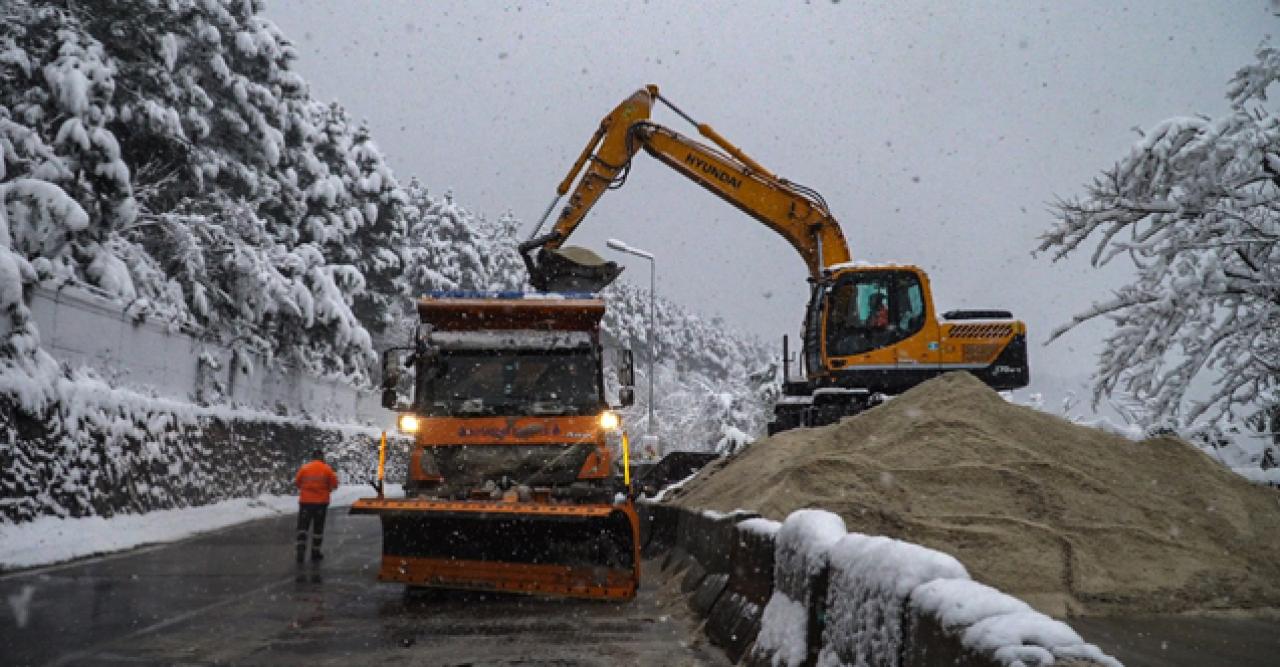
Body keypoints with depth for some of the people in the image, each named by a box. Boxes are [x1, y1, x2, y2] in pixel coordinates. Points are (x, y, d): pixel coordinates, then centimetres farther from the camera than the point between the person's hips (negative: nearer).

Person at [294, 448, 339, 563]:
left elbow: (296, 483, 5)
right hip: (321, 502, 0)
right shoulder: (327, 469, -5)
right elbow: (334, 484, -3)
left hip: (305, 501, 0)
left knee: (302, 526, 7)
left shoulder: (304, 467, -2)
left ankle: (301, 549, -11)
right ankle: (315, 553, 13)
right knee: (318, 528, 9)